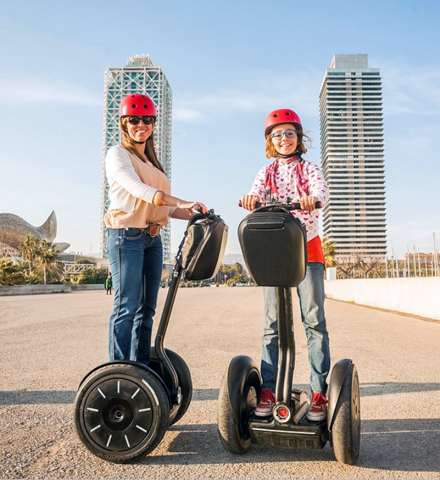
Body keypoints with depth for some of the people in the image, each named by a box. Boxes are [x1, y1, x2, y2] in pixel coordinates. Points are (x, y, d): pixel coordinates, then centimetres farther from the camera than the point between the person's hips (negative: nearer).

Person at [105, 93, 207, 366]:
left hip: (153, 238, 7)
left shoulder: (152, 162, 22)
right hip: (127, 235, -7)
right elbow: (138, 189, -17)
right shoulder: (117, 154, 2)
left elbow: (164, 208, 15)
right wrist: (183, 202, -25)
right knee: (127, 306, -9)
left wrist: (192, 213, -3)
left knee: (147, 308, 6)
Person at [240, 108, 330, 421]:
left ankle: (320, 390, 0)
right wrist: (251, 199, -32)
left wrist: (312, 199, -38)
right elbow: (255, 196, -6)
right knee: (272, 322, 1)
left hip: (307, 248, -1)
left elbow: (322, 191, -14)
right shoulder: (266, 173, 13)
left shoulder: (308, 168, 8)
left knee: (314, 319, -5)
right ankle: (268, 388, 6)